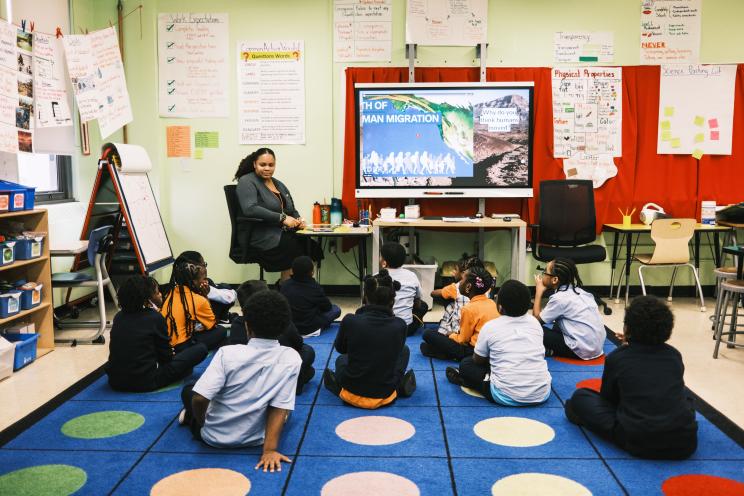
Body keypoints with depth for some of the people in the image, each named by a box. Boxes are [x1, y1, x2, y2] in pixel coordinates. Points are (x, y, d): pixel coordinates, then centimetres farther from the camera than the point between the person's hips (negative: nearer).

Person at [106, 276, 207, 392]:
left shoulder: (118, 317, 6)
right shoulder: (155, 318, -11)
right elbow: (166, 357, -4)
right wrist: (170, 354, 20)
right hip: (145, 383, -7)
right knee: (201, 349, 1)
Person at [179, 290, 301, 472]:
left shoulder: (228, 353, -21)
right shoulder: (292, 358, -15)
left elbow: (199, 399, -23)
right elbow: (280, 408, -18)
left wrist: (200, 423, -4)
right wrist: (270, 449, -16)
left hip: (215, 437, 1)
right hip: (255, 439, 0)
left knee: (189, 390, 27)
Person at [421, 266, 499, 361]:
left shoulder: (469, 309, -18)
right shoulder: (492, 303, 3)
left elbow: (462, 340, -9)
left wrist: (451, 335, 10)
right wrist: (457, 333, 16)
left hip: (474, 350, -8)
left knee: (428, 334, -7)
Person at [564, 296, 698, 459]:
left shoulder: (617, 357, 3)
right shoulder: (674, 355, 11)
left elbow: (607, 396, 17)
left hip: (637, 442, -3)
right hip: (685, 442, 3)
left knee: (580, 397, 12)